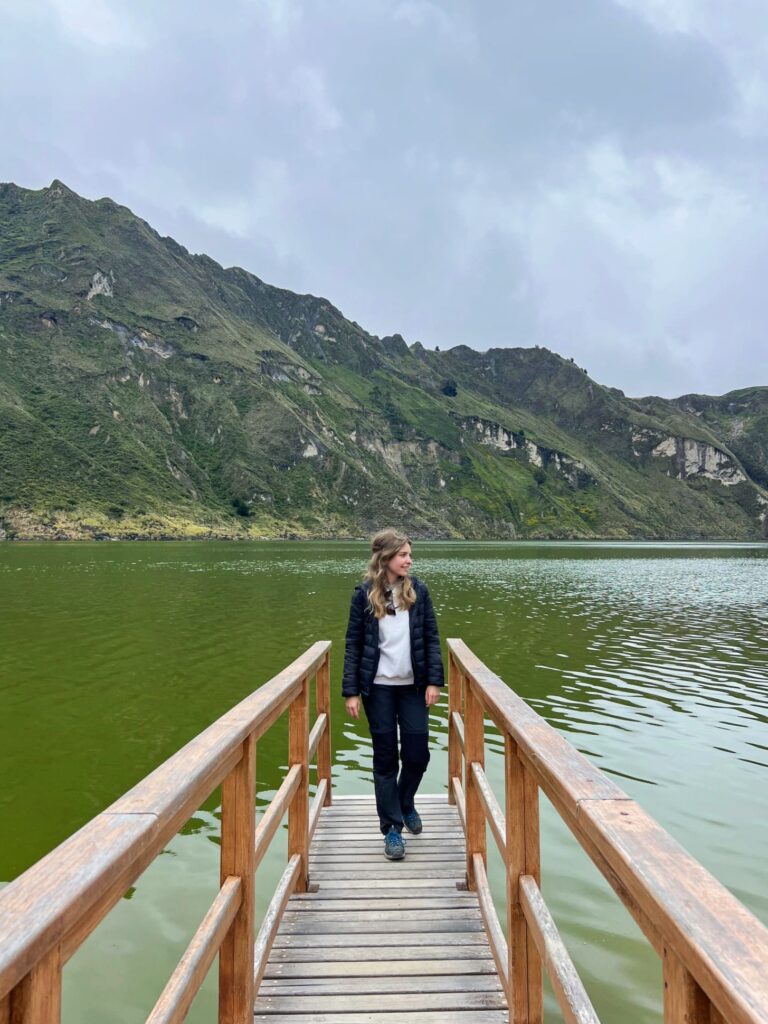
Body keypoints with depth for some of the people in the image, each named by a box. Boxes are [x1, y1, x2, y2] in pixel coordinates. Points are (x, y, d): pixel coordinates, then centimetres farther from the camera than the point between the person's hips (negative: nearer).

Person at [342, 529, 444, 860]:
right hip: (378, 687, -2)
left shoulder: (417, 590, 0)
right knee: (385, 756, 6)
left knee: (418, 753, 4)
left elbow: (431, 637, 2)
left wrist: (434, 681, -4)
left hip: (413, 686, 2)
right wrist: (351, 691, -5)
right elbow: (353, 644, -2)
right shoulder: (364, 594, -5)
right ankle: (392, 827, 20)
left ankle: (406, 804, 34)